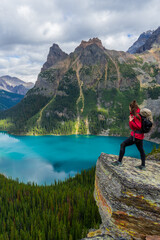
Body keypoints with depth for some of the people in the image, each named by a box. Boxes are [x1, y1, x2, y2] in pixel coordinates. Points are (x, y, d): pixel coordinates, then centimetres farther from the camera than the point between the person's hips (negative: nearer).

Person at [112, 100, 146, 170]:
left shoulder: (136, 116, -18)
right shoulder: (138, 114, 12)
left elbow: (138, 126, -21)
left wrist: (131, 121, -22)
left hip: (136, 136, -11)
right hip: (140, 135, 11)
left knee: (123, 145, -5)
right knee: (141, 150, 16)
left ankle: (119, 161, 0)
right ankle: (143, 165, 26)